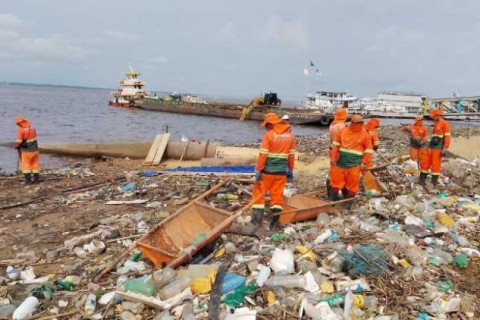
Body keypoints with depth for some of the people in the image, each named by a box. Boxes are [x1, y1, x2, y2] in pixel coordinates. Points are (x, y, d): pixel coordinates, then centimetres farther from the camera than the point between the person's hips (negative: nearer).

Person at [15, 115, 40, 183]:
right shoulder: (32, 127, 0)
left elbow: (18, 142, -15)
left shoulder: (21, 130, -17)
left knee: (26, 165, 8)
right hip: (35, 149, 5)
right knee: (35, 164, 13)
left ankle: (28, 179, 8)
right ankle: (36, 179, 17)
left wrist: (16, 146, 6)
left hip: (27, 150, -5)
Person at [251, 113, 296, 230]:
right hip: (281, 171, 5)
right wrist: (290, 170, 15)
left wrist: (258, 170, -10)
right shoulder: (290, 135, 6)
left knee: (259, 192, 8)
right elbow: (291, 155, 8)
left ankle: (257, 220, 7)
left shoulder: (268, 135, -10)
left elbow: (263, 155, -14)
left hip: (268, 170, -4)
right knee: (277, 195, 9)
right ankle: (275, 221, 8)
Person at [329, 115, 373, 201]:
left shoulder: (365, 135, -1)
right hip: (340, 162, 2)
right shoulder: (344, 131, 5)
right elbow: (336, 144, 8)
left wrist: (364, 163, -6)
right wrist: (333, 157, 2)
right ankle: (332, 200, 21)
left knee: (352, 184, 3)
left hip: (354, 164, -2)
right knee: (336, 180, 8)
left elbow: (368, 151, -1)